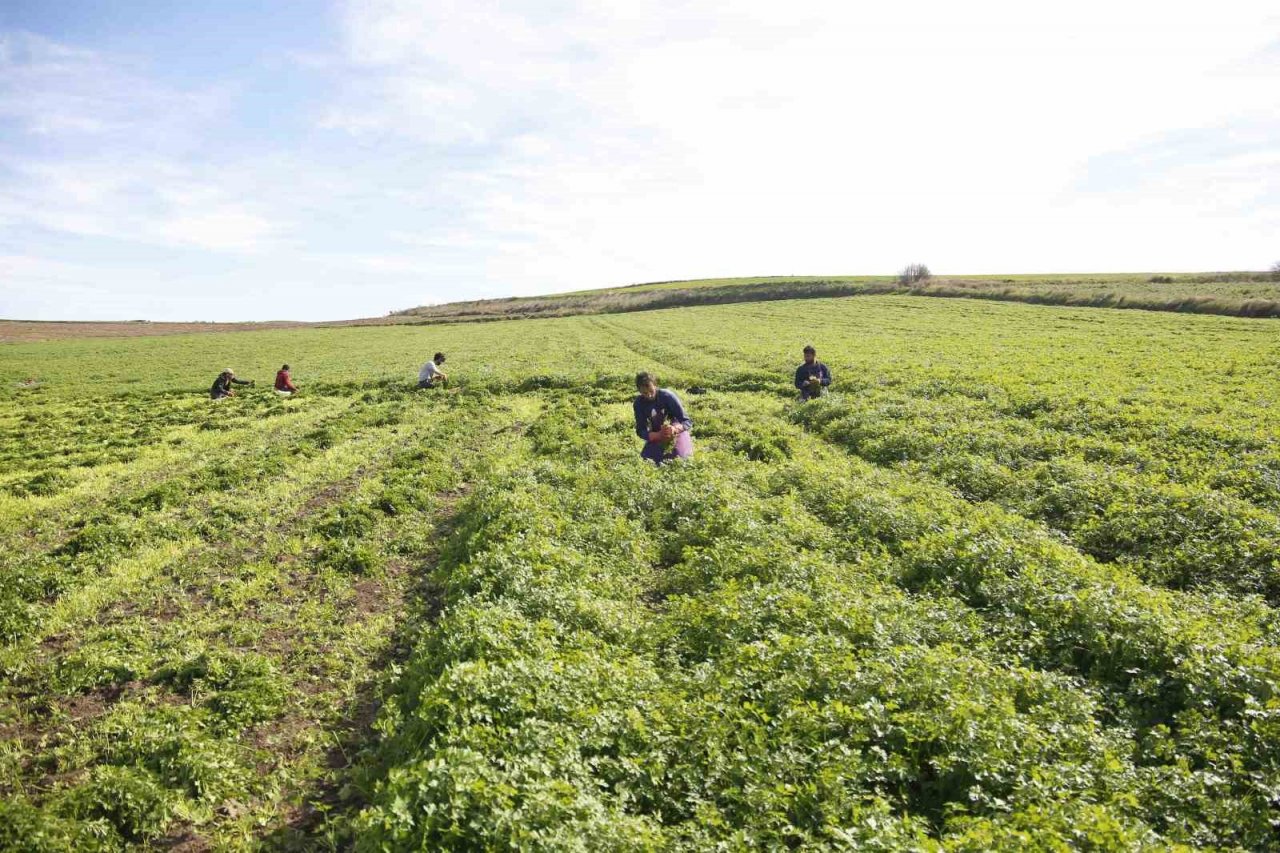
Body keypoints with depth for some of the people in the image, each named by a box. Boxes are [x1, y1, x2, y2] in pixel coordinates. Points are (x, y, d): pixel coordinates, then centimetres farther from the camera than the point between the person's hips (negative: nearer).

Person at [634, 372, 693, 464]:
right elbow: (641, 431, -17)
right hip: (657, 437, 3)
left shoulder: (667, 396, -23)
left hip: (676, 433, -3)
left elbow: (687, 422, -22)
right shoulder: (639, 404, -15)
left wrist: (674, 429, -44)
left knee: (679, 460, -24)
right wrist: (659, 435, -36)